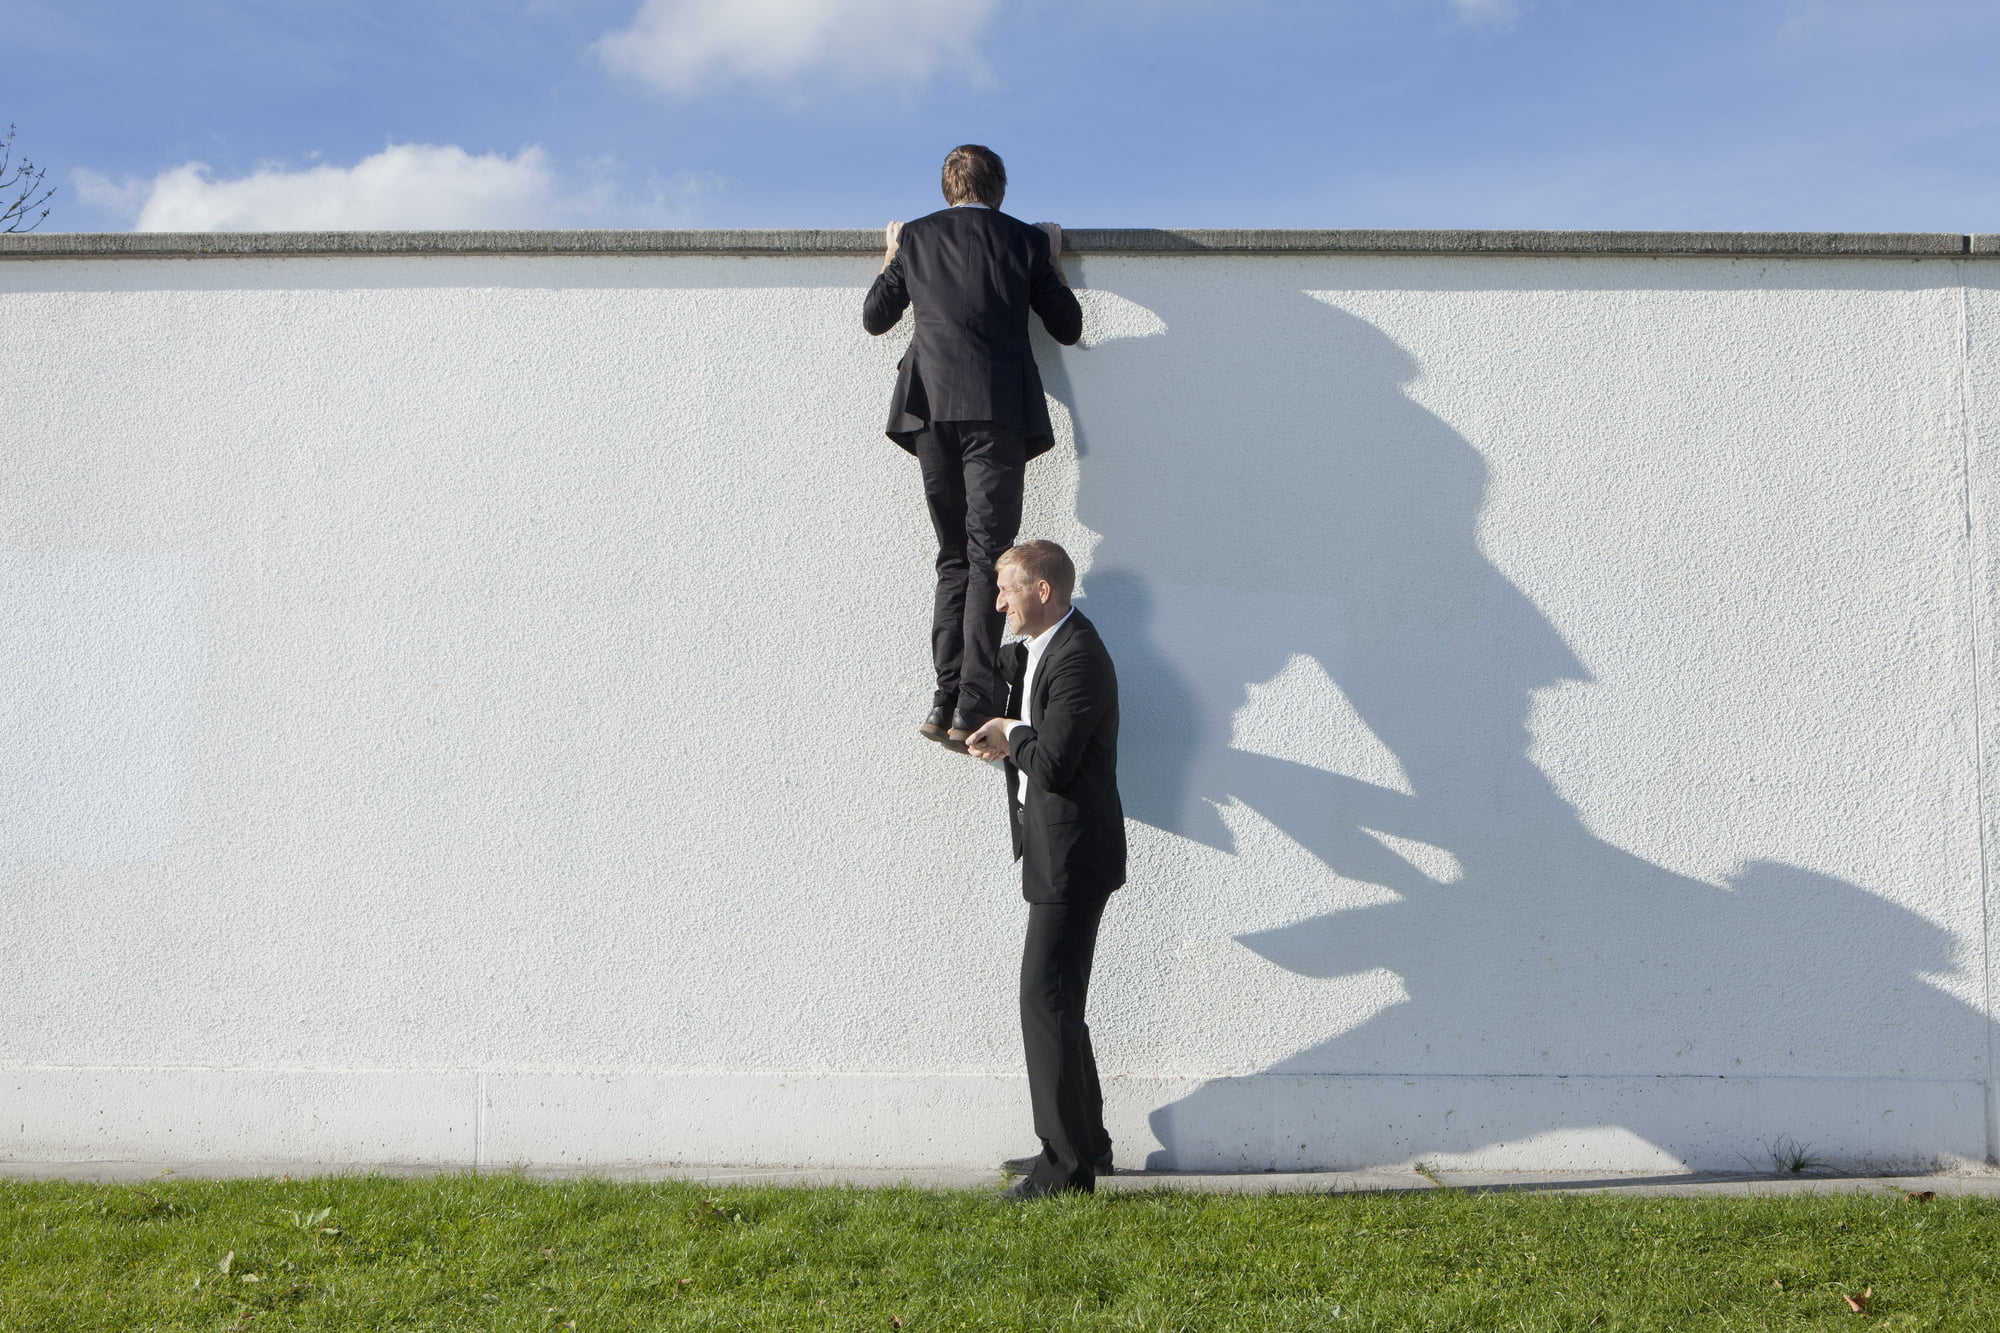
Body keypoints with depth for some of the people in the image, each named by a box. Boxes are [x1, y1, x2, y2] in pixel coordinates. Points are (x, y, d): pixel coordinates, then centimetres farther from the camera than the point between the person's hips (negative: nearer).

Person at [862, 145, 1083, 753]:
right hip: (997, 411, -2)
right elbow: (1068, 328, 13)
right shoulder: (1024, 240, 8)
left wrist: (892, 257, 35)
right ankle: (974, 708, -16)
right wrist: (1054, 263, 26)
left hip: (930, 407, 3)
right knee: (989, 555, -6)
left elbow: (874, 318, 21)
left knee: (954, 558, 10)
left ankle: (946, 702, 1)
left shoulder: (916, 236, 12)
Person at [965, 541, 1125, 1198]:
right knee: (1056, 999, 17)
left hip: (1071, 856, -11)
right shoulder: (1039, 650, 13)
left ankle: (1068, 1163, -2)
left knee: (1046, 999, -8)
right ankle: (1084, 1143, 27)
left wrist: (1012, 737, -5)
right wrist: (1011, 741, 9)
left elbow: (1051, 765, -24)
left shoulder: (1077, 658, -19)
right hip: (1057, 854, 11)